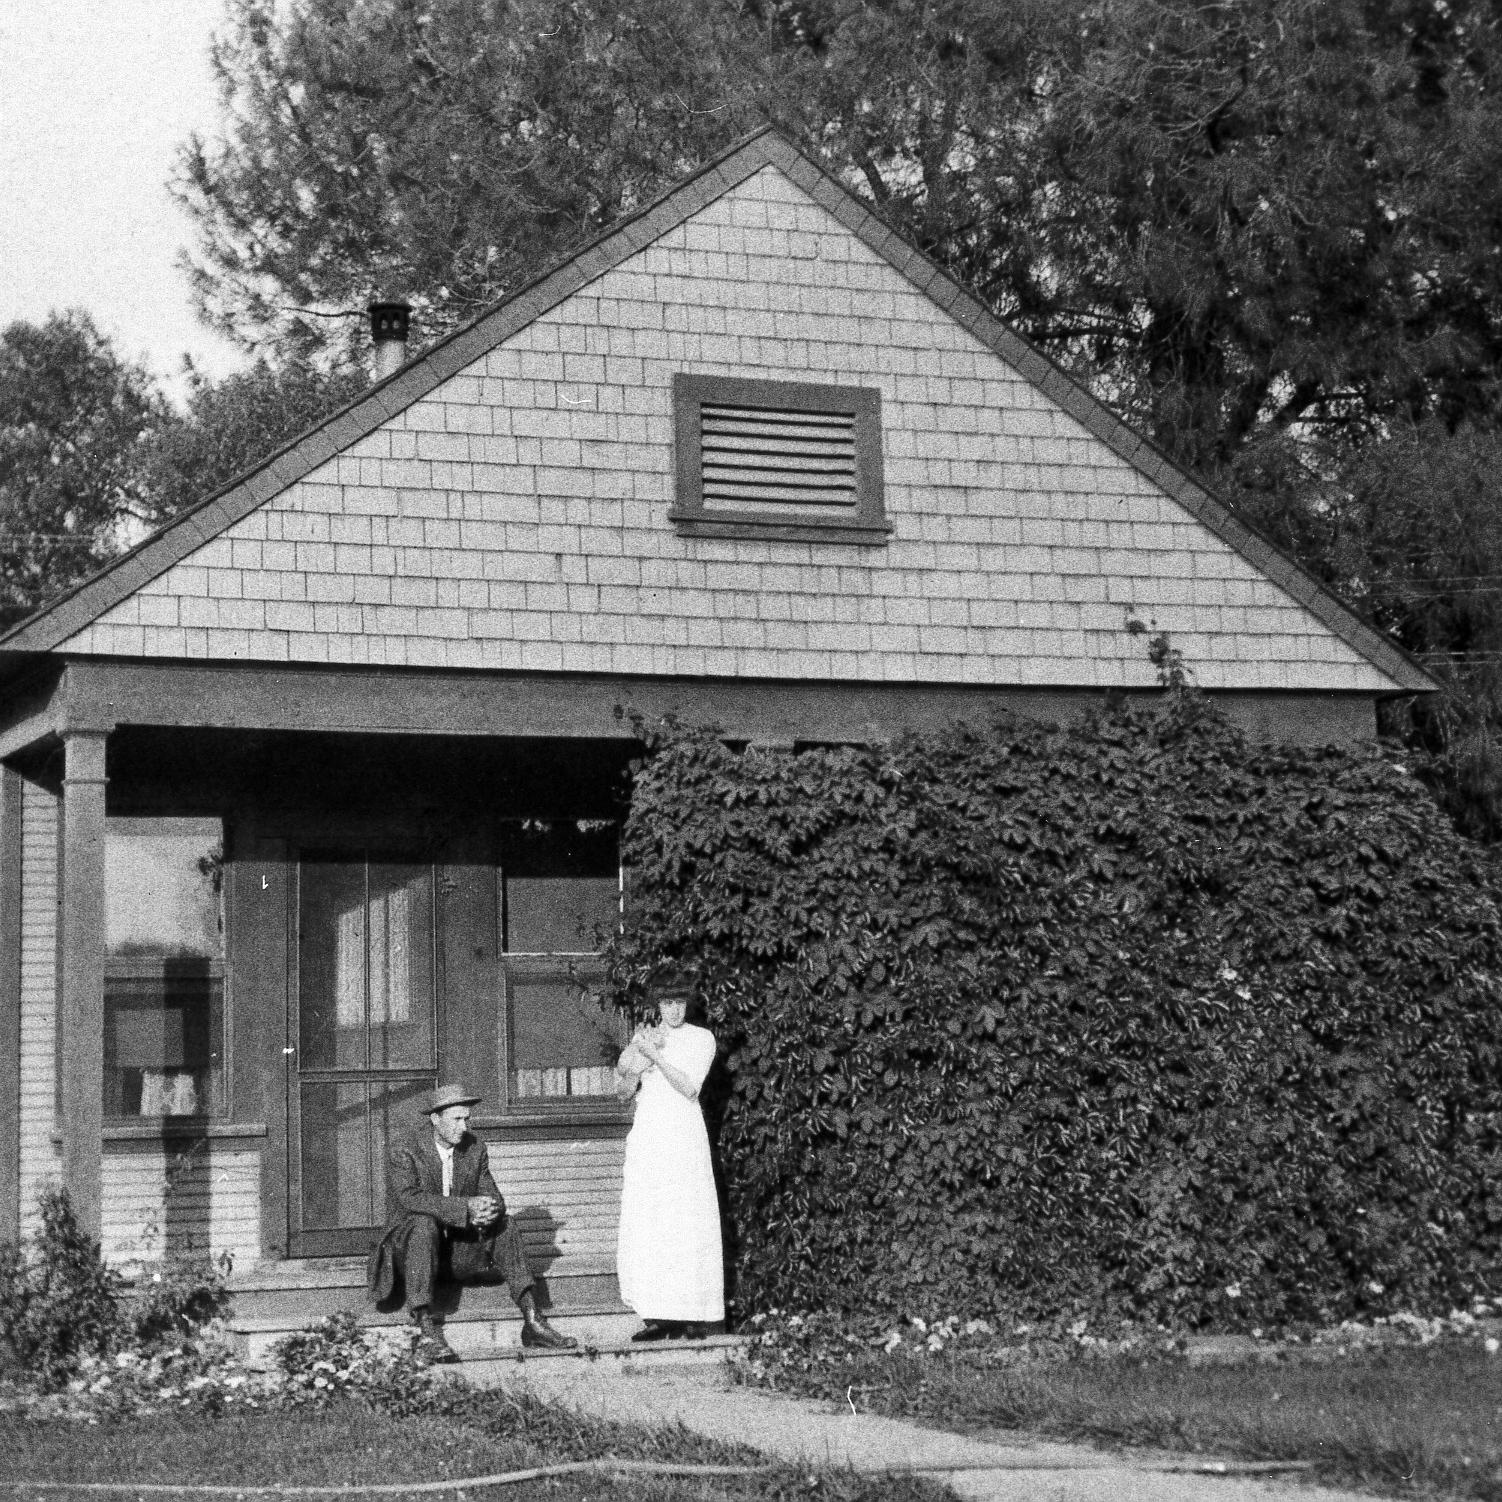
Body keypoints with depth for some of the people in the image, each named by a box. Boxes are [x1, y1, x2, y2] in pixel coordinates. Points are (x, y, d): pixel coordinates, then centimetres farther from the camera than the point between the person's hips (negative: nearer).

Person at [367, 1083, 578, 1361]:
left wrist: (491, 1210, -27)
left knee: (504, 1225, -15)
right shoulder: (405, 1155, -13)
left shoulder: (475, 1149, 4)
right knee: (424, 1224, -35)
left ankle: (532, 1321, -24)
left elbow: (491, 1195, 0)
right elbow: (409, 1199, -30)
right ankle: (426, 1331, -43)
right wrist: (466, 1207, -38)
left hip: (460, 1250, 5)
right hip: (410, 1247, -5)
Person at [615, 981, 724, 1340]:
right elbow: (625, 1092, 13)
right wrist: (636, 1070, -7)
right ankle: (661, 1315, -1)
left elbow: (689, 1088, -9)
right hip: (647, 1134, 4)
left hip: (682, 1133, -4)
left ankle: (696, 1317, -4)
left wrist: (655, 1055, -15)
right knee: (645, 1226, -3)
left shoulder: (701, 1039, 3)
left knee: (688, 1223, -7)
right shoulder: (645, 1036, 14)